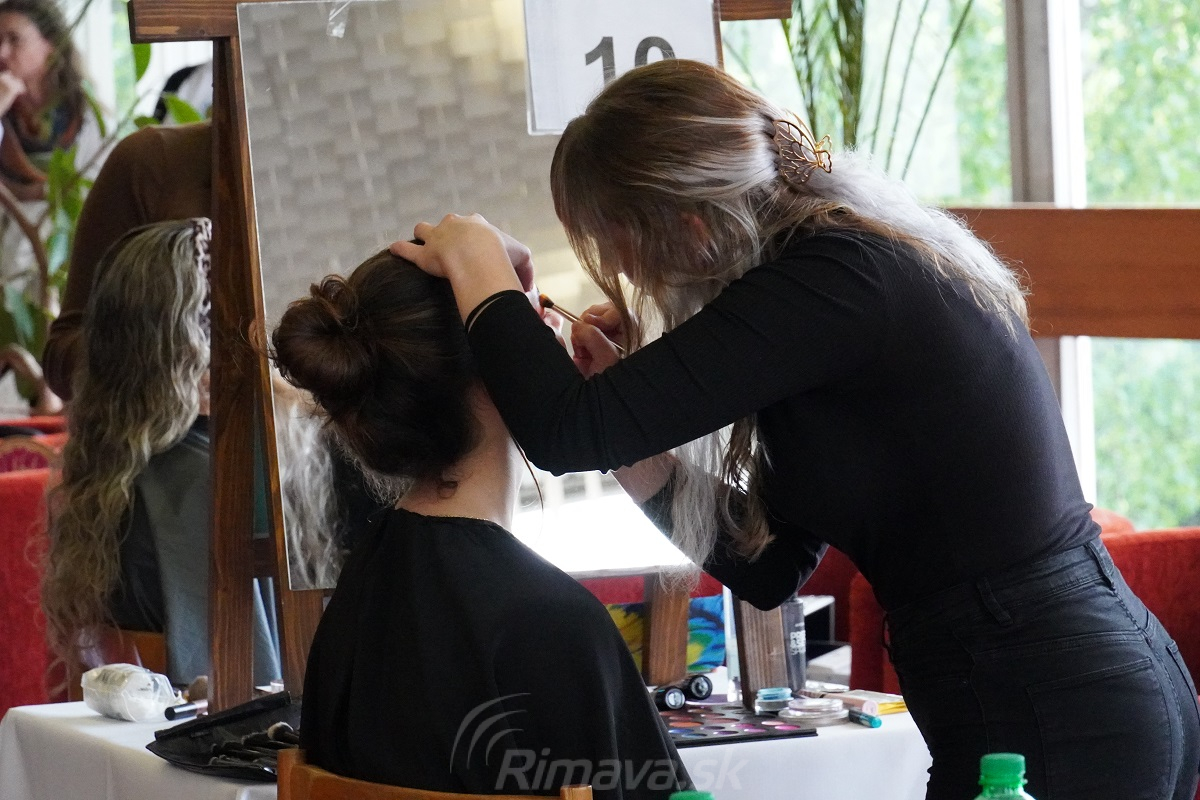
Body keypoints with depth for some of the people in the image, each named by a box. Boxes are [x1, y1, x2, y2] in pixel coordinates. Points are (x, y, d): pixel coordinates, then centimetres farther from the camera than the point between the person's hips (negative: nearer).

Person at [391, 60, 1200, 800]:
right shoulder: (867, 256, 12)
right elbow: (769, 566, 16)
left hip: (1048, 725, -10)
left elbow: (569, 433, -23)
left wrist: (480, 270, -6)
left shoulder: (832, 280, -17)